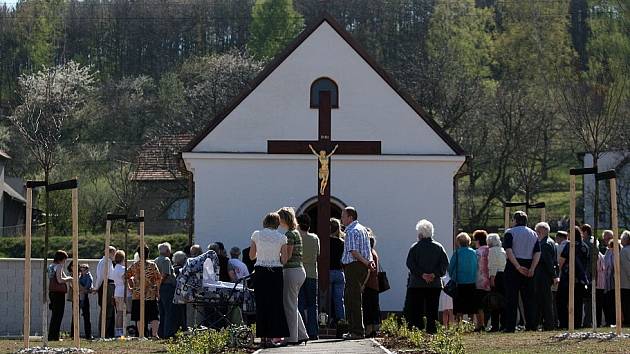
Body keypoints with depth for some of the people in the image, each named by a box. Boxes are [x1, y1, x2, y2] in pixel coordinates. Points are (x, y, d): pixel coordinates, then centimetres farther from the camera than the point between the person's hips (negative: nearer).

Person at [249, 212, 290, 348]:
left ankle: (263, 337, 3)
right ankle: (271, 337, -1)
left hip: (260, 272, 1)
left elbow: (252, 256, 6)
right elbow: (284, 260, -1)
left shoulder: (256, 235, 1)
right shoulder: (281, 238, -1)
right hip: (275, 272, -1)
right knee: (275, 304, 4)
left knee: (261, 304, 6)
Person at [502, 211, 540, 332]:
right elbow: (537, 253, 1)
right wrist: (532, 268, -7)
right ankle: (531, 325, 7)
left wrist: (518, 267, -17)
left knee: (511, 297, -2)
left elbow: (509, 251, -15)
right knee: (529, 297, 9)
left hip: (513, 267, -4)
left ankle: (510, 326, -5)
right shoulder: (533, 234, 12)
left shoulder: (510, 232, -2)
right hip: (529, 267, 4)